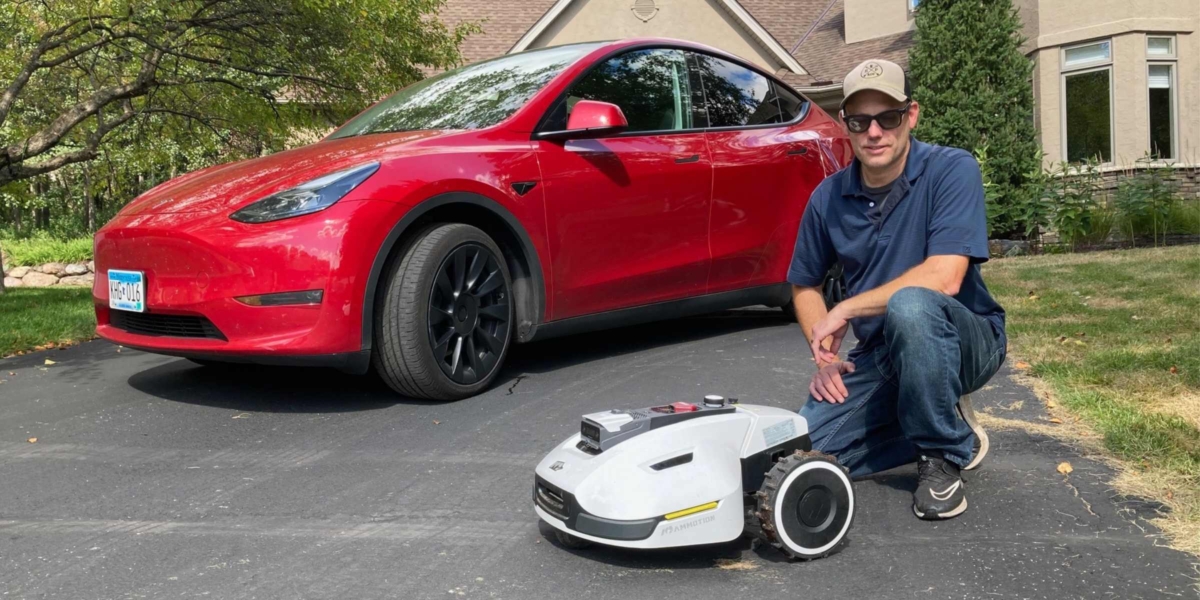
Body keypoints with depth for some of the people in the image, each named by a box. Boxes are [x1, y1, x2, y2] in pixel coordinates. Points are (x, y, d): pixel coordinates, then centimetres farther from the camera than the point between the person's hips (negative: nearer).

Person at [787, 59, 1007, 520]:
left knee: (909, 305, -38)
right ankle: (946, 425, 9)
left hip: (965, 341, -4)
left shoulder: (952, 170, -16)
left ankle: (945, 452, -13)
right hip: (878, 356, 5)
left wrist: (846, 310, -22)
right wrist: (824, 357, -4)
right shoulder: (828, 197, -2)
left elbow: (944, 278, -28)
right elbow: (805, 286, 11)